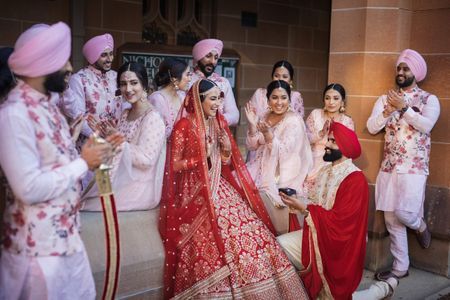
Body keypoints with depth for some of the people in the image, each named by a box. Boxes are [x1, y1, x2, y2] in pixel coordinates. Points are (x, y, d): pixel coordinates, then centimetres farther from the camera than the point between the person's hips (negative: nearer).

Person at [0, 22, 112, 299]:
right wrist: (83, 163, -17)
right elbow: (30, 188, -26)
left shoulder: (47, 102, 8)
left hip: (66, 233, 8)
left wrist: (87, 156, -4)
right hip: (38, 246, -8)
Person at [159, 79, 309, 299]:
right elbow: (174, 165, -4)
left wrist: (227, 149, -3)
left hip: (219, 187, 5)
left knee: (247, 224, -14)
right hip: (194, 191, -5)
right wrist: (202, 156, -12)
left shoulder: (219, 123, 13)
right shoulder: (184, 126, -5)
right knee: (221, 229, -25)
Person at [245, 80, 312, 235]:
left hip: (283, 174, -6)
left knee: (261, 193, -23)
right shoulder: (265, 117, 7)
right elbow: (252, 146, 5)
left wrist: (267, 133, -36)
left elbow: (282, 152, -21)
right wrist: (252, 125, -12)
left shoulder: (294, 121, -11)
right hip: (263, 167, 6)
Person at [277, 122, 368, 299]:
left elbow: (339, 220, -23)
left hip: (337, 242, -7)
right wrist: (298, 202, -8)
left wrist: (304, 209, -22)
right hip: (316, 233, 8)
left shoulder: (355, 179, -17)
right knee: (278, 245, -9)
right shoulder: (325, 171, 9)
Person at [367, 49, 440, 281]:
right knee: (392, 220, 5)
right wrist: (388, 110, -14)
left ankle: (420, 226, 24)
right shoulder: (385, 99, 11)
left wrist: (404, 107, -21)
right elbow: (371, 128, 0)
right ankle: (400, 268, 18)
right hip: (388, 167, 4)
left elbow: (426, 125, -18)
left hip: (414, 168, -4)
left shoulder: (429, 99, 0)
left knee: (404, 213, -14)